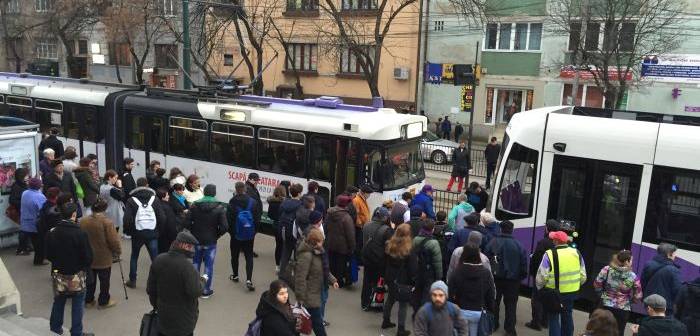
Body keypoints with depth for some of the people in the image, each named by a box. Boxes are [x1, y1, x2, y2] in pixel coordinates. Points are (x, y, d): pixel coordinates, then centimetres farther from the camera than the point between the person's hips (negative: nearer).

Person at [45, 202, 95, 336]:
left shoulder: (52, 233, -8)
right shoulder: (80, 233, -22)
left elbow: (48, 255, 2)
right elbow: (88, 257, -17)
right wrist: (84, 268, 4)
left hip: (58, 274, 5)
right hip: (76, 275, -4)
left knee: (58, 302, 21)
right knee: (78, 305, 9)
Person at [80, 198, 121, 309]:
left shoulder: (83, 221, -4)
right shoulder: (107, 222, -20)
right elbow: (114, 241, -18)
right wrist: (117, 252, -1)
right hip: (103, 258, -5)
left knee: (90, 279, 20)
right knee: (104, 280, 11)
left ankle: (88, 300, 30)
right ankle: (104, 301, 21)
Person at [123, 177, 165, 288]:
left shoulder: (131, 200, -5)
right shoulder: (154, 199, -1)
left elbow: (127, 219, -11)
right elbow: (162, 218, -5)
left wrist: (128, 231, 5)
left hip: (137, 234, 0)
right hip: (152, 234, 0)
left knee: (134, 257, 18)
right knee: (155, 258, 3)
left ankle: (132, 280, 24)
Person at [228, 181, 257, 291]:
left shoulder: (233, 201, -12)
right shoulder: (252, 201, -7)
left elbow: (229, 217, -8)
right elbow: (256, 217, -3)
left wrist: (230, 230, 7)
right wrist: (254, 231, 9)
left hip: (236, 233, -1)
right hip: (249, 234, 1)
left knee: (235, 255, 18)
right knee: (249, 256, 4)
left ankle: (235, 275, 33)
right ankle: (249, 280, -7)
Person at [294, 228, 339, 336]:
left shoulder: (318, 251, 4)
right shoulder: (306, 255, -27)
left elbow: (324, 269, 18)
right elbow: (300, 278, -26)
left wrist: (332, 280, 6)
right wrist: (301, 298, -23)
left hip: (317, 292, 10)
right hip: (309, 295, -10)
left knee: (318, 318, 21)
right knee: (317, 321, 0)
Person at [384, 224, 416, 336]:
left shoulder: (389, 245, -3)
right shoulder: (409, 250, -20)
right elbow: (413, 268, -14)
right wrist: (414, 282, -4)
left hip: (390, 278, 6)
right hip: (404, 281, -6)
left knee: (390, 299, 23)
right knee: (403, 304, 4)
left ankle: (386, 321, 38)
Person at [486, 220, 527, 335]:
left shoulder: (493, 242, -10)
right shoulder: (518, 245, -8)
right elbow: (524, 263, -4)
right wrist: (522, 276, 7)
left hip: (496, 277, 1)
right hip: (512, 279, -1)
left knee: (494, 301, 17)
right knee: (511, 304, 7)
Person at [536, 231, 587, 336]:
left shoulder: (550, 254, -17)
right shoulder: (576, 253, -2)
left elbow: (542, 276, -16)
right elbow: (583, 276, 4)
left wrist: (539, 287, 2)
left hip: (555, 292, -5)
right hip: (572, 292, 5)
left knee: (554, 318, 8)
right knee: (567, 316, 20)